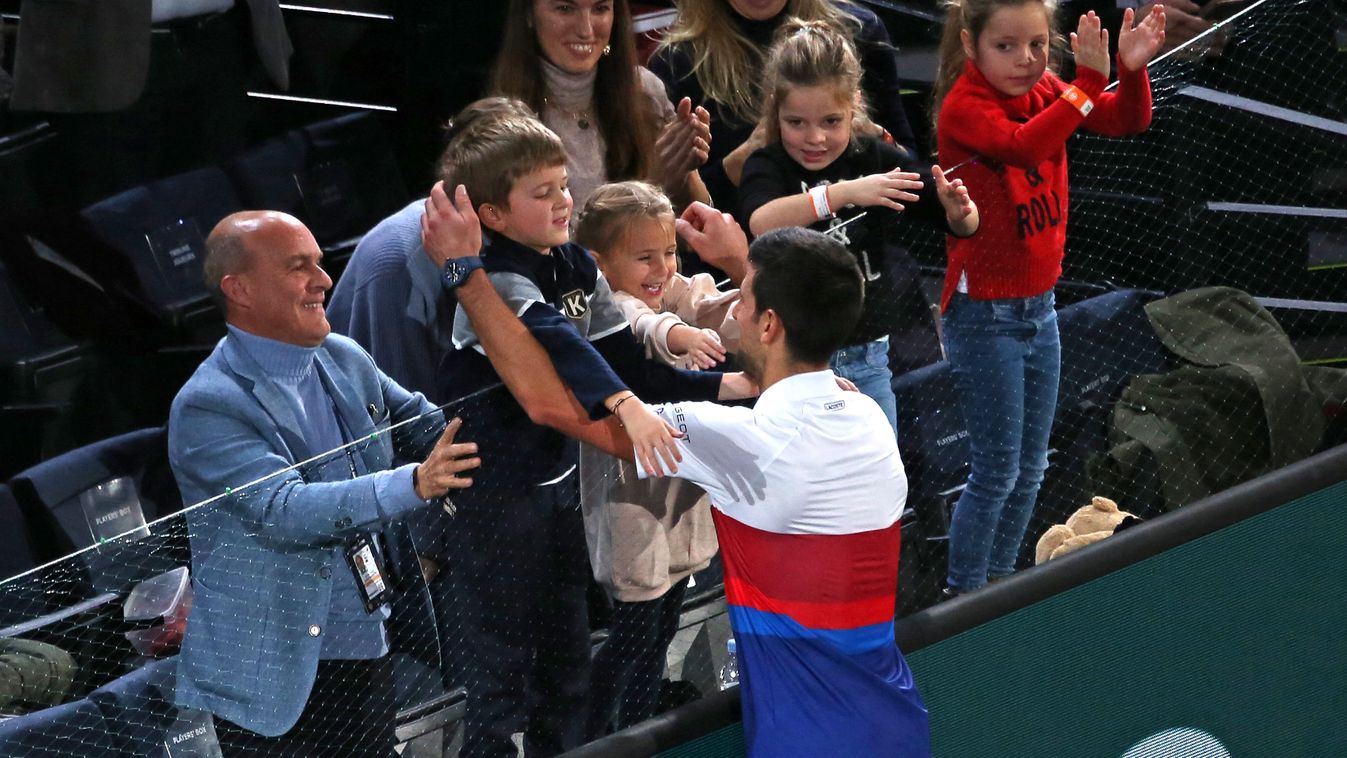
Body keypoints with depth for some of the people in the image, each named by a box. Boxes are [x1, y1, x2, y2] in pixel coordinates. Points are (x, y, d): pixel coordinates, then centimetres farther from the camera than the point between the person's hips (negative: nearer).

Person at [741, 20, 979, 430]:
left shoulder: (876, 158, -3)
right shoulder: (767, 166, -9)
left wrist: (959, 211, -23)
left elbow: (962, 226, 1)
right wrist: (846, 192, -41)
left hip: (869, 359, 2)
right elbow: (762, 224, -32)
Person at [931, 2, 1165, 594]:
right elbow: (1024, 145, -36)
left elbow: (1126, 121, -4)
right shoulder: (963, 107, -18)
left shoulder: (1046, 90, 1)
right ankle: (961, 598, 11)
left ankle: (997, 582, 29)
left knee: (1030, 468, 15)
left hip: (1039, 305, 7)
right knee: (997, 472, -2)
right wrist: (1088, 80, -39)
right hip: (984, 315, -7)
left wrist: (1132, 68, -23)